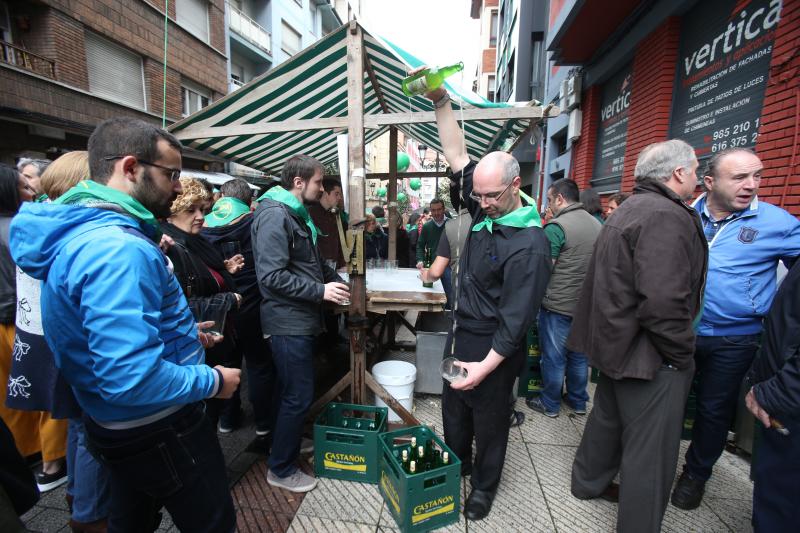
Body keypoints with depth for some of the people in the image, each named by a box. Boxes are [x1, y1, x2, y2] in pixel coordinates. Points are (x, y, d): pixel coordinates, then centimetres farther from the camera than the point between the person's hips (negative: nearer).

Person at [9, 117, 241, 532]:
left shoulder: (78, 231, 5)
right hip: (158, 431, -9)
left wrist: (182, 335, 12)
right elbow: (132, 378, -34)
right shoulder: (119, 248, -29)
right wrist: (213, 382, -19)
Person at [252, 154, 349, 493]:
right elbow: (272, 276, -25)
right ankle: (281, 469, 21)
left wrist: (335, 279, 11)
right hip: (288, 321, -10)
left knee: (293, 391, 23)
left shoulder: (297, 214, 15)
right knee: (299, 395, 1)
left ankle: (289, 442, 42)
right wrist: (320, 290, -22)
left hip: (301, 318, 10)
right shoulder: (274, 216, -18)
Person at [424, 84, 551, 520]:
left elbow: (517, 316, -24)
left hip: (495, 347, -7)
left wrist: (487, 366, -25)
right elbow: (456, 155, 1)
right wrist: (441, 101, -3)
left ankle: (484, 487, 40)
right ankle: (456, 466, 49)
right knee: (453, 409, 24)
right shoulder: (484, 210, -2)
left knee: (489, 421, 15)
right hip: (461, 334, 8)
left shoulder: (529, 243, -23)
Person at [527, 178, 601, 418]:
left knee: (553, 358, 8)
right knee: (579, 356, 19)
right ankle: (578, 402, 34)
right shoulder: (596, 224, 5)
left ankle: (550, 405, 23)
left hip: (557, 305, -7)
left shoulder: (556, 226, -17)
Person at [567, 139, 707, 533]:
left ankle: (588, 482, 45)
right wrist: (682, 355, -13)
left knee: (607, 419, 26)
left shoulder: (630, 209, 12)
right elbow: (663, 304, -28)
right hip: (650, 355, -10)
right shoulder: (666, 217, -20)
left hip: (616, 342, 10)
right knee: (651, 454, 6)